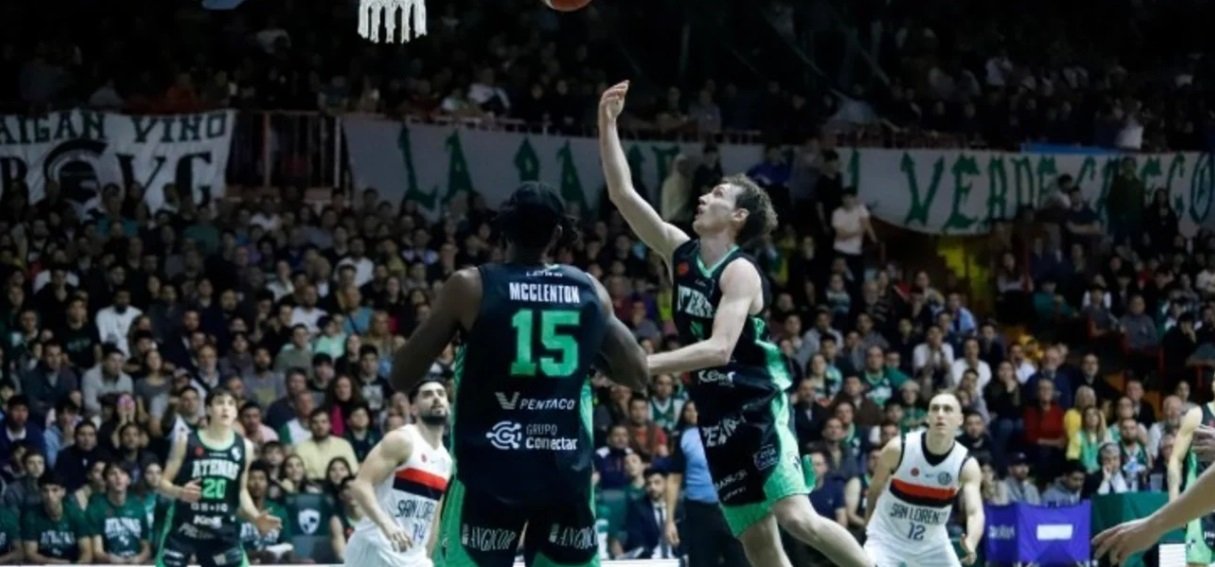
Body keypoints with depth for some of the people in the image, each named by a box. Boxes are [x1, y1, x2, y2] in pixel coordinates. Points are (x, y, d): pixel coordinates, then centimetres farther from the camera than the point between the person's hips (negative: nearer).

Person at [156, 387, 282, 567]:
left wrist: (255, 518, -2)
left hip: (223, 532, 2)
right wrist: (180, 492, -23)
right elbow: (163, 483, -1)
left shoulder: (244, 447, 5)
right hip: (184, 529, -2)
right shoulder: (186, 442, -4)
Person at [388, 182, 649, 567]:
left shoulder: (469, 286, -3)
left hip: (490, 471, -3)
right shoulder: (589, 291, 6)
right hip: (566, 469, 3)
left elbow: (402, 377, 0)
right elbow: (637, 375, 13)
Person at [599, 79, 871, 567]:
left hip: (758, 406, -7)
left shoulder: (740, 272, -12)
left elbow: (718, 348, -24)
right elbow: (622, 194, 7)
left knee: (796, 517, -22)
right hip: (715, 415, 7)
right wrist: (608, 124, 0)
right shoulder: (679, 252, 8)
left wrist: (641, 364, -29)